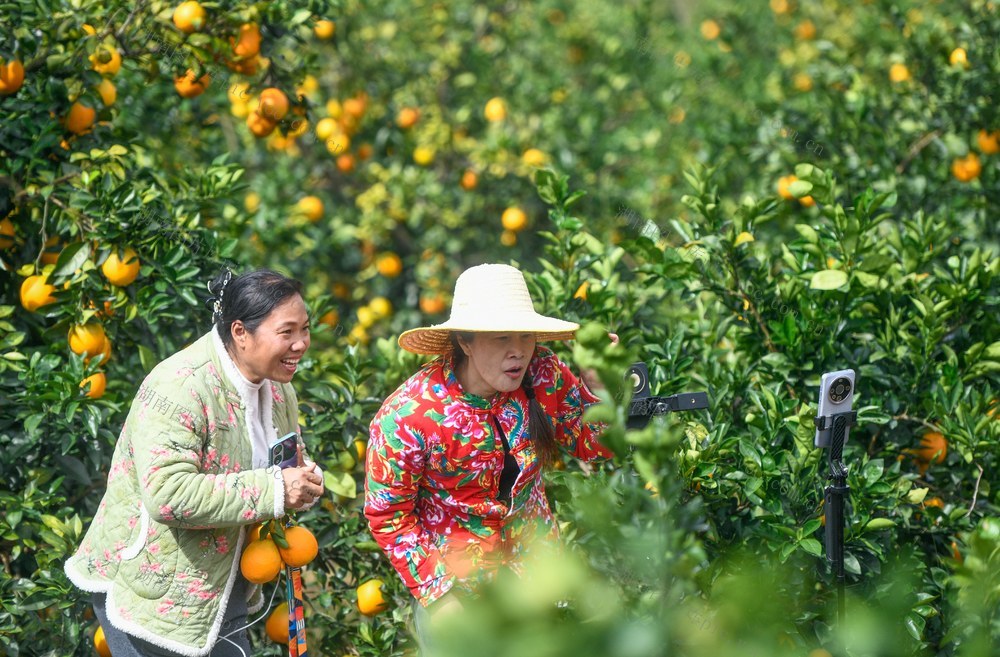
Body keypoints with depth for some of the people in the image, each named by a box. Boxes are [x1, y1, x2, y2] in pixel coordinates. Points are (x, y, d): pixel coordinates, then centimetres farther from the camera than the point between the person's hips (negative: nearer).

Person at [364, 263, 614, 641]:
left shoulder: (543, 375, -16)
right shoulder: (408, 415, -26)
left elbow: (590, 443, -1)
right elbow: (388, 516, -16)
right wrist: (437, 594, -19)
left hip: (533, 563, 4)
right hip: (451, 577, -4)